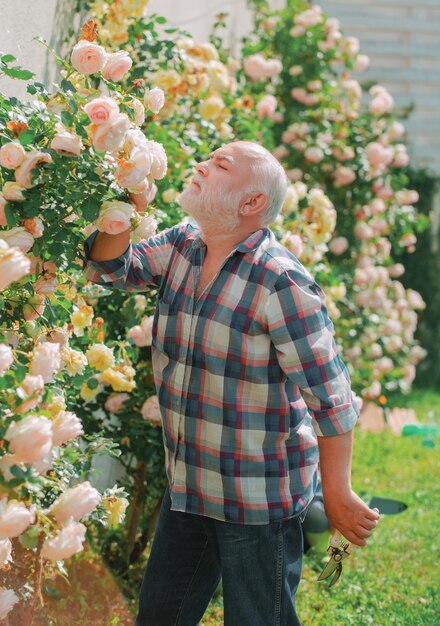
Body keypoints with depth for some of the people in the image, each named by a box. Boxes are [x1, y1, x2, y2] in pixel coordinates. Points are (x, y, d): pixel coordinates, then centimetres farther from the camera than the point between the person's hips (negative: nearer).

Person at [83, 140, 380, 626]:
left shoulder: (281, 284, -23)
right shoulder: (180, 246, 1)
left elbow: (331, 398, -21)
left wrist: (338, 495, -16)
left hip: (260, 499, -7)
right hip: (187, 486, 7)